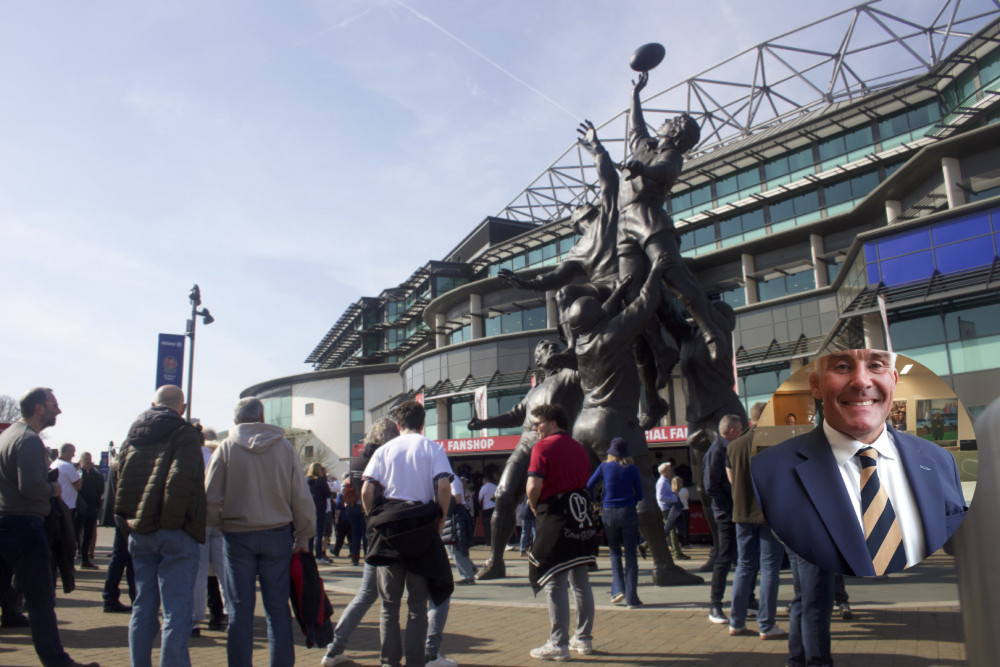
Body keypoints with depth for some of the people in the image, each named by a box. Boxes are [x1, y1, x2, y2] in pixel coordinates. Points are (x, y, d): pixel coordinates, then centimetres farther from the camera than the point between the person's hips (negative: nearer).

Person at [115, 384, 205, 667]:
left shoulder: (132, 436, 13)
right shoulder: (184, 433, -7)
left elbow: (121, 482, 14)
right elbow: (181, 477, -21)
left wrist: (129, 520, 16)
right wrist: (174, 521, -14)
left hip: (138, 534, 6)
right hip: (175, 535, -6)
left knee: (143, 609, 15)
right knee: (176, 613, -2)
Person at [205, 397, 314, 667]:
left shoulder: (226, 448, -4)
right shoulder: (285, 447, -1)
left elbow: (211, 498, -4)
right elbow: (301, 498, 0)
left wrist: (220, 524, 15)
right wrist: (303, 536, 8)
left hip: (237, 535, -1)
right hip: (278, 534, 1)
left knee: (240, 608, 8)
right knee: (278, 606, 8)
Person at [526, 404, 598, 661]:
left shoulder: (543, 447, -8)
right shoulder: (579, 448, 14)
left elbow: (534, 486, -17)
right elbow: (585, 482, 17)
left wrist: (533, 507, 0)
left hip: (555, 521, -8)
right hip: (581, 519, 8)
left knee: (555, 584, -2)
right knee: (580, 581, 14)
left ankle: (558, 645, 1)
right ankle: (584, 639, 22)